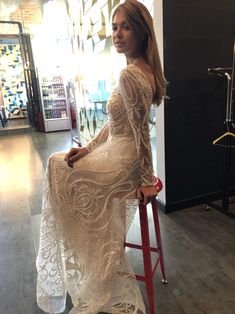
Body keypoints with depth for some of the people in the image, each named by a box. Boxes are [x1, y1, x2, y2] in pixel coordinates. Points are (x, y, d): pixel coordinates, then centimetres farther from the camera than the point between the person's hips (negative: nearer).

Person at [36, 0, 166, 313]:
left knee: (58, 167, 8)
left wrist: (147, 181, -15)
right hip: (121, 154, 9)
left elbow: (141, 132, -22)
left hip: (122, 163, -9)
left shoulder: (130, 75, -23)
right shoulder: (143, 69, 9)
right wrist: (90, 147, 4)